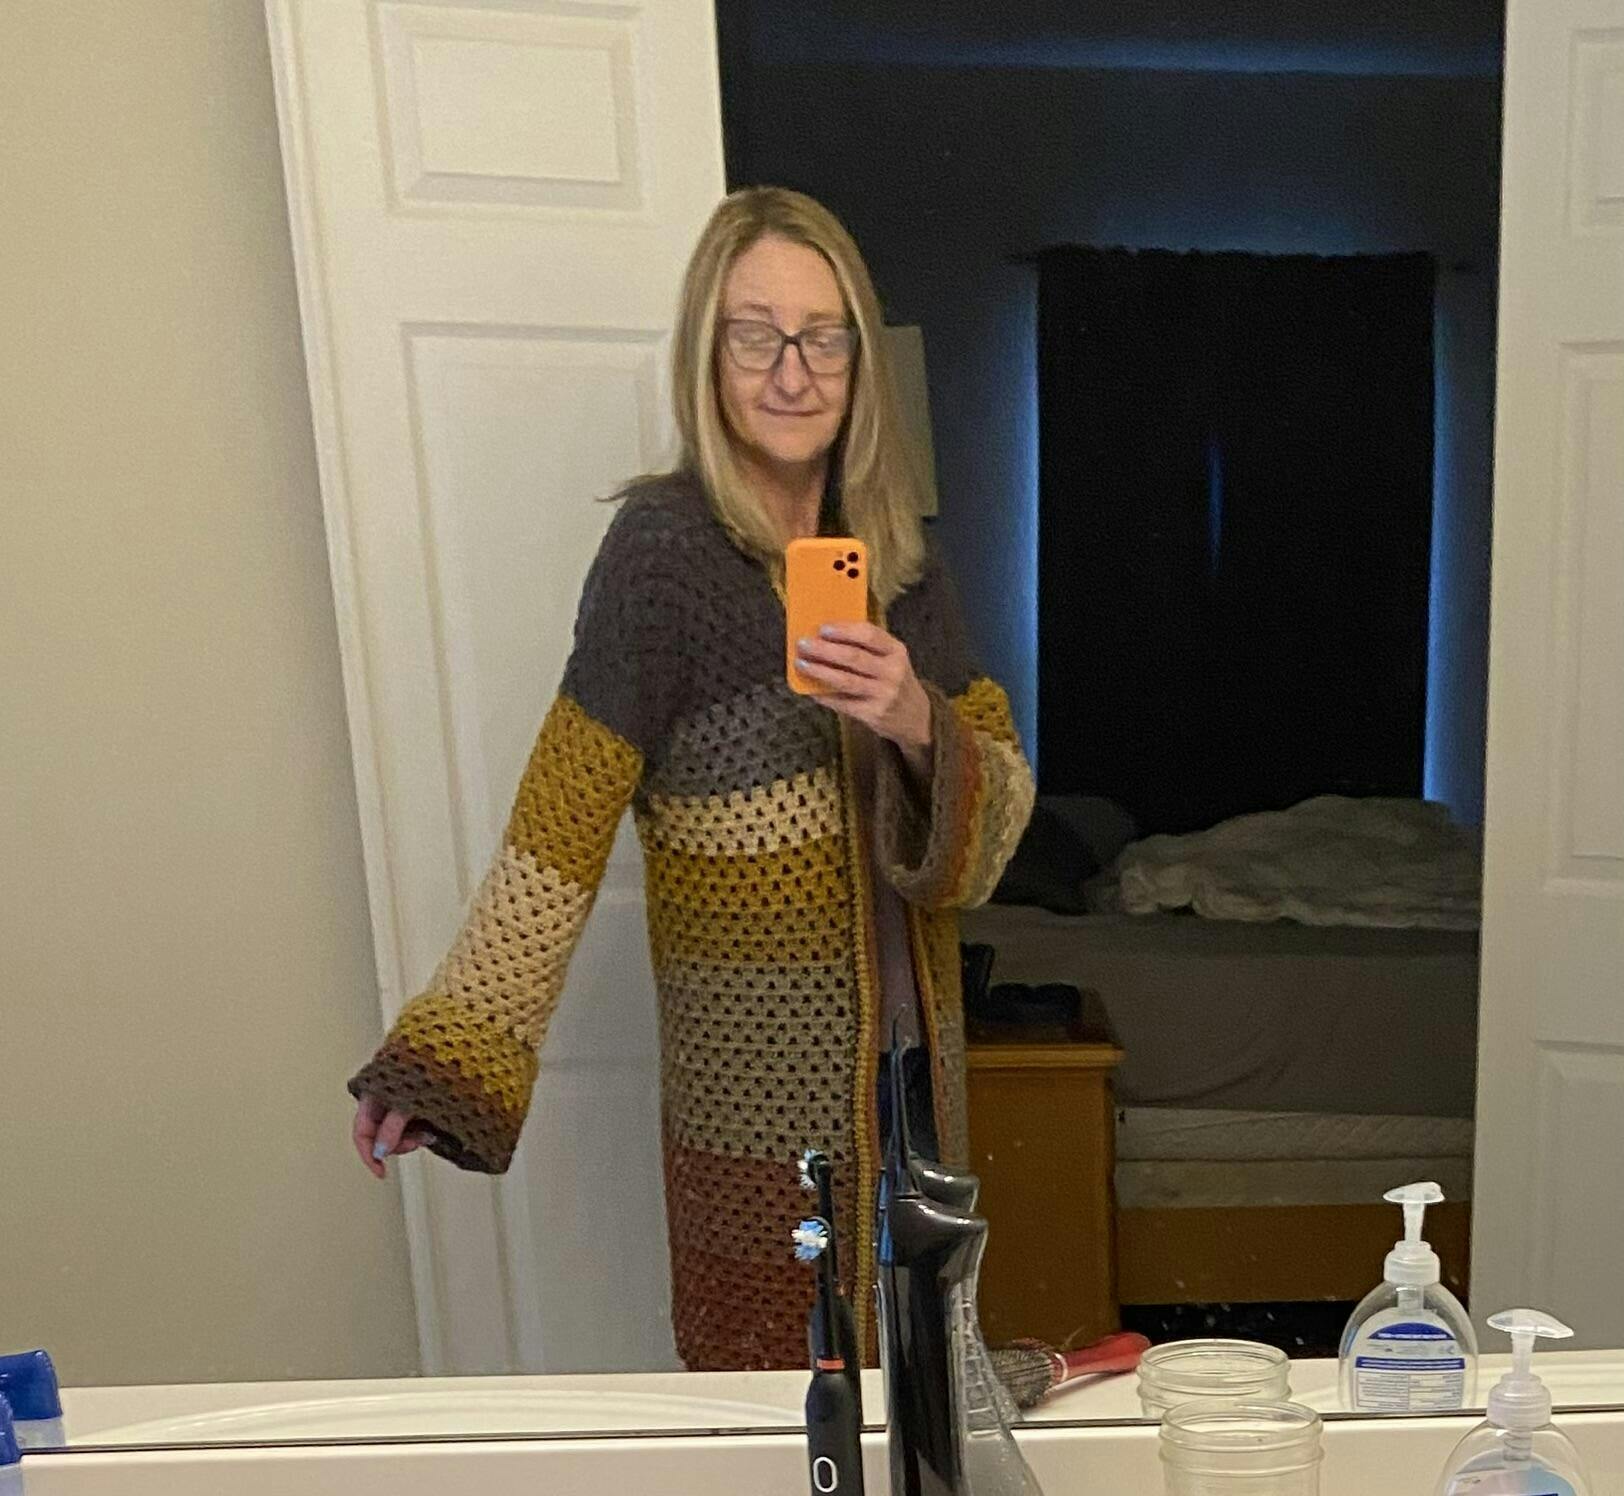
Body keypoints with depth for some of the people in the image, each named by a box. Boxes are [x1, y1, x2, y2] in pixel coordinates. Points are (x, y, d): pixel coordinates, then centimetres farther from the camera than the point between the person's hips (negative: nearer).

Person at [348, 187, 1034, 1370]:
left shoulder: (899, 552, 4)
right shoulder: (665, 548, -13)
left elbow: (1000, 814, 2)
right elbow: (557, 833, -16)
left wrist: (918, 727, -18)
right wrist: (441, 1068, -19)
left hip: (910, 1051, 6)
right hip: (762, 1083, -5)